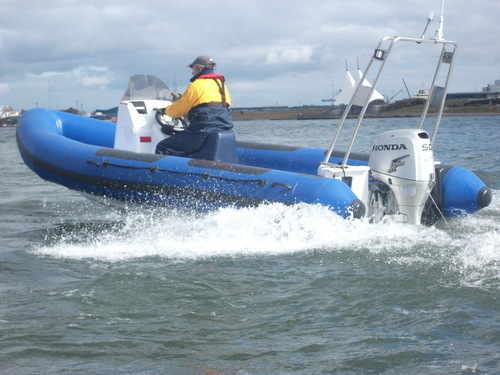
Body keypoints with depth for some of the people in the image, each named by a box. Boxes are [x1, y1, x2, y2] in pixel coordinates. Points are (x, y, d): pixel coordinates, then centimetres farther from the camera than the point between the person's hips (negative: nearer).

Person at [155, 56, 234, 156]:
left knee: (162, 148, -3)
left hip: (204, 133, -9)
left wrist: (166, 111, 23)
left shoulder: (197, 85, -6)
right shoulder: (222, 84, 17)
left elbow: (178, 110, -1)